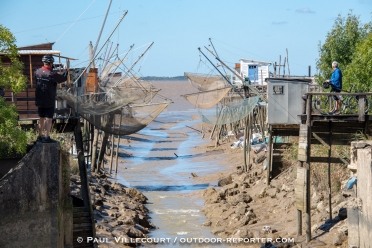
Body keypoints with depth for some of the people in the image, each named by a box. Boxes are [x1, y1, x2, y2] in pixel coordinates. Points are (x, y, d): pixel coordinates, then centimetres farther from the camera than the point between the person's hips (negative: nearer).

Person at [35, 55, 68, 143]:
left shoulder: (37, 72, -3)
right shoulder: (52, 74, -20)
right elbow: (63, 78, -11)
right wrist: (65, 70, 11)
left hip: (39, 101, 6)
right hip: (49, 101, -6)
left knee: (41, 118, 17)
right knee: (48, 119, -1)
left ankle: (40, 136, 24)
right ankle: (46, 138, -3)